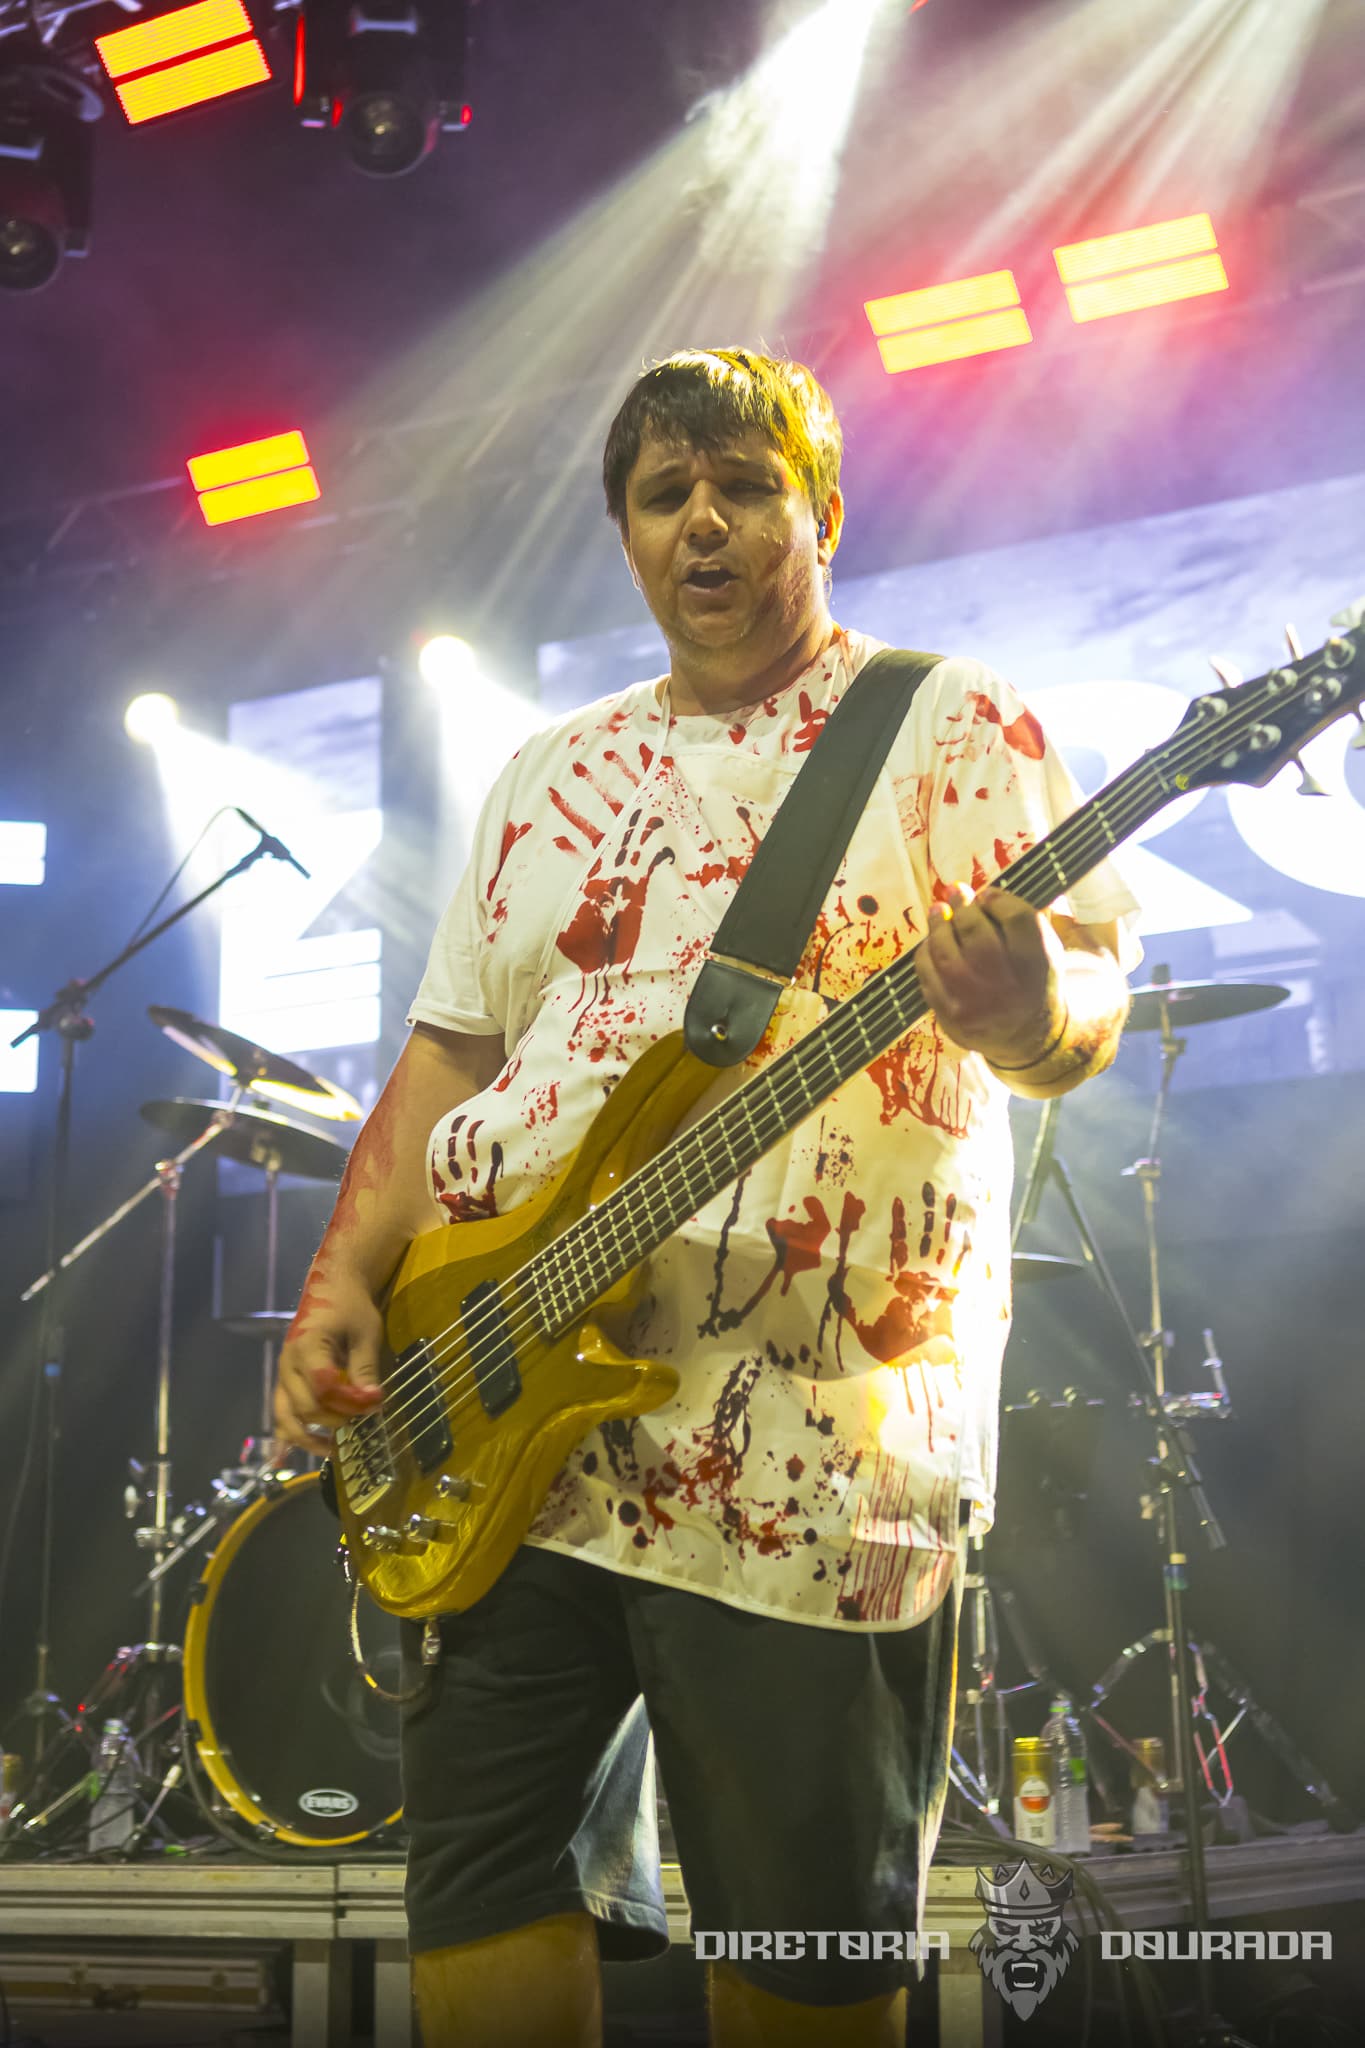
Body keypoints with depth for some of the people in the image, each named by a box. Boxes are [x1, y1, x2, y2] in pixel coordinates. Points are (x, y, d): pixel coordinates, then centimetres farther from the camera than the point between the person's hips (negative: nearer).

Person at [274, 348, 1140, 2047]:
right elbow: (447, 1051, 20)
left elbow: (1088, 992, -8)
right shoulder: (555, 775, 19)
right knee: (479, 1898, 6)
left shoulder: (941, 724, 2)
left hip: (806, 1451, -5)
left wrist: (1031, 1010, -32)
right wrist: (346, 1281, 6)